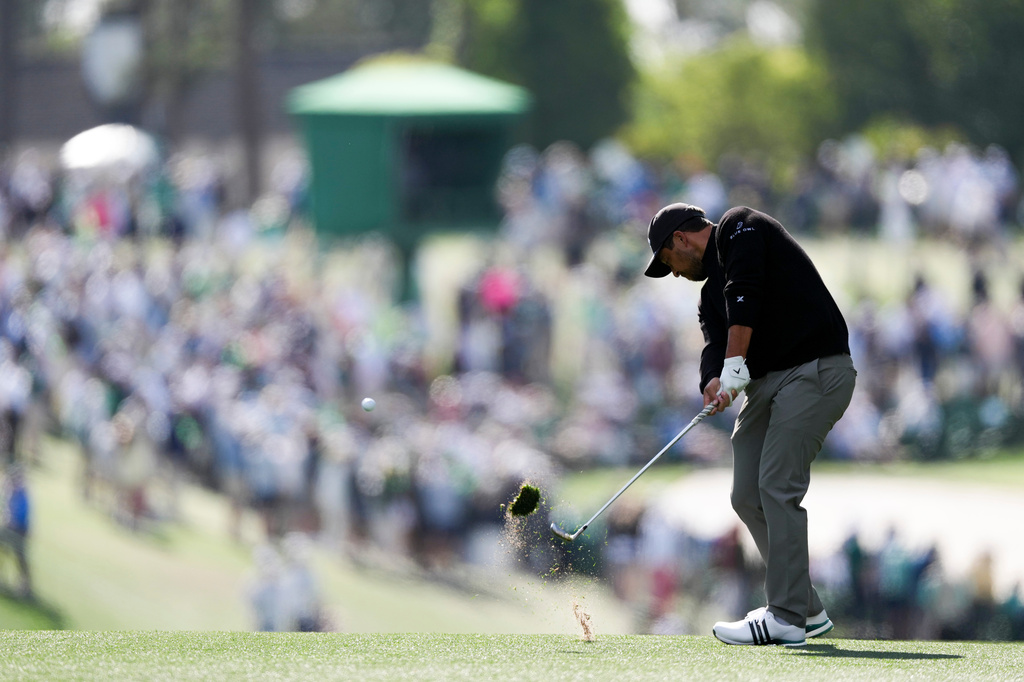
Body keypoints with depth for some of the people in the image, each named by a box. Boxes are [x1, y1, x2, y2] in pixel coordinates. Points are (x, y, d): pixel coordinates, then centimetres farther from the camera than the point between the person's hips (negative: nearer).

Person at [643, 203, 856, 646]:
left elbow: (745, 293, -16)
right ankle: (806, 611, 13)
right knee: (748, 497, 6)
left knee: (777, 486, -16)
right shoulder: (710, 296, 24)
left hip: (815, 371, -10)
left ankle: (786, 619, -17)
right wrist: (714, 382, -18)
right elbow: (716, 345, 6)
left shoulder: (739, 227, 0)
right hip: (766, 383, 10)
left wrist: (735, 364, -23)